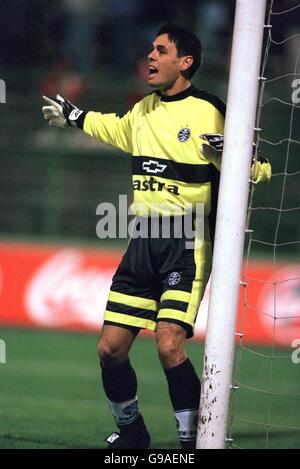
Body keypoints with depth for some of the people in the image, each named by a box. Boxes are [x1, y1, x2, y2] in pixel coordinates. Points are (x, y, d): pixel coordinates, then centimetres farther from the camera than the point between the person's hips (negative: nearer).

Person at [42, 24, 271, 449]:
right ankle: (131, 431, 27)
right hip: (144, 242, 7)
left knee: (170, 346, -22)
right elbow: (117, 130, 37)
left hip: (187, 242, -7)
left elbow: (258, 171, -10)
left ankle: (193, 440, -10)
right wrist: (74, 117, 48)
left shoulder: (209, 113, -9)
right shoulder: (144, 110, 13)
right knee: (110, 349, 4)